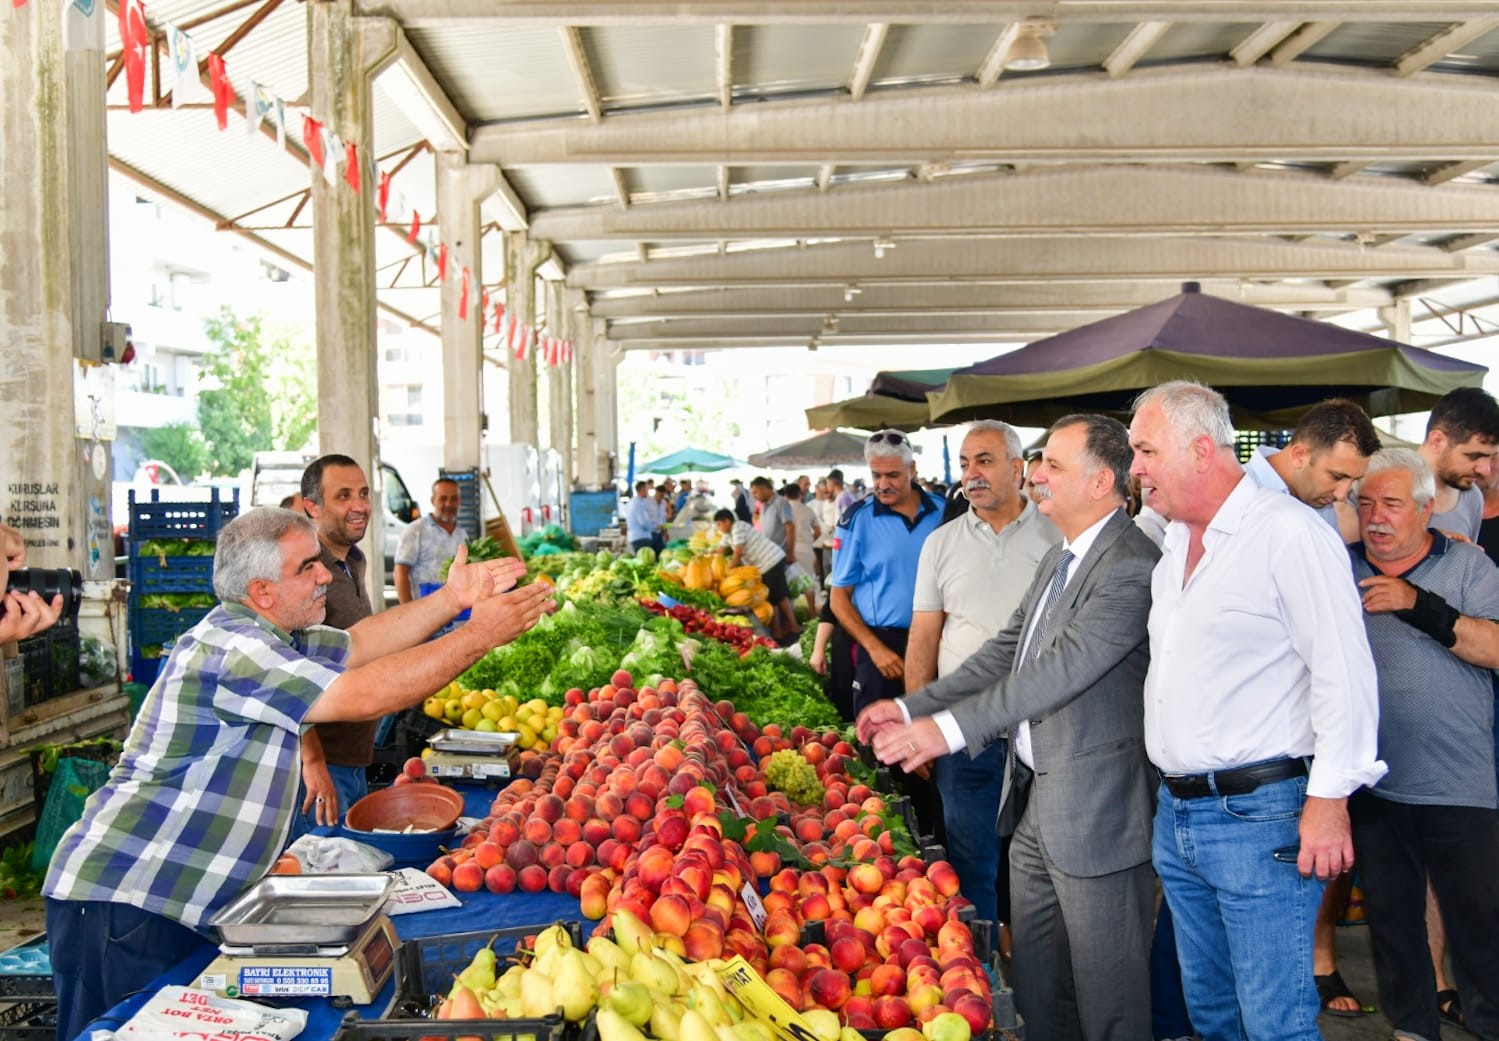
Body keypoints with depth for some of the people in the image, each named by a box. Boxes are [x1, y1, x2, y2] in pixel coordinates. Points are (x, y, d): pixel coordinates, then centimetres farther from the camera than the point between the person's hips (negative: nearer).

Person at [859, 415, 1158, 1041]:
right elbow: (1007, 653, 16)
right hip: (1032, 800, 9)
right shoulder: (1058, 560, 13)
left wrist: (949, 727, -32)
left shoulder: (1131, 566, -19)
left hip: (1094, 812, -9)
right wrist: (913, 707, 10)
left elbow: (1064, 666, -28)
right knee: (1035, 989, 20)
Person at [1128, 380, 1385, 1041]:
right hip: (1176, 812, 8)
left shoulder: (1288, 533, -13)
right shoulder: (1172, 544, 12)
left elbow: (1344, 673, -16)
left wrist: (1328, 800, -17)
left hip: (1259, 816, -8)